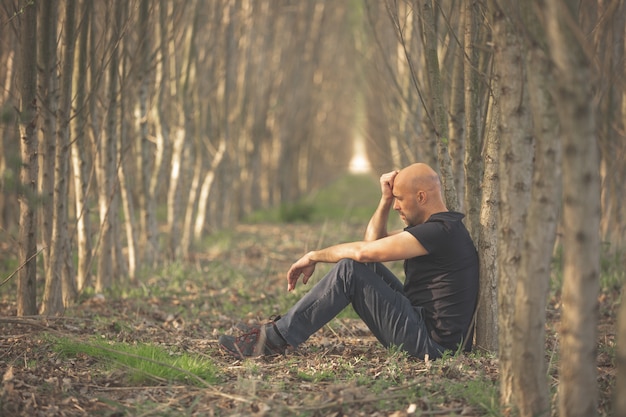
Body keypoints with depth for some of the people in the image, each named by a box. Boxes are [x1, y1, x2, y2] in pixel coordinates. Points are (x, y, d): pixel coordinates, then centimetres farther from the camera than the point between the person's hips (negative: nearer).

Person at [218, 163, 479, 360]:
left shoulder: (442, 230, -17)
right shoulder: (430, 227, 15)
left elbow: (364, 251, -19)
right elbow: (373, 241, 22)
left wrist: (314, 256, -6)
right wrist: (386, 199, 10)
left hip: (433, 343, -10)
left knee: (349, 269, -16)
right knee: (363, 266, 9)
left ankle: (276, 339, -13)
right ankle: (281, 329, 6)